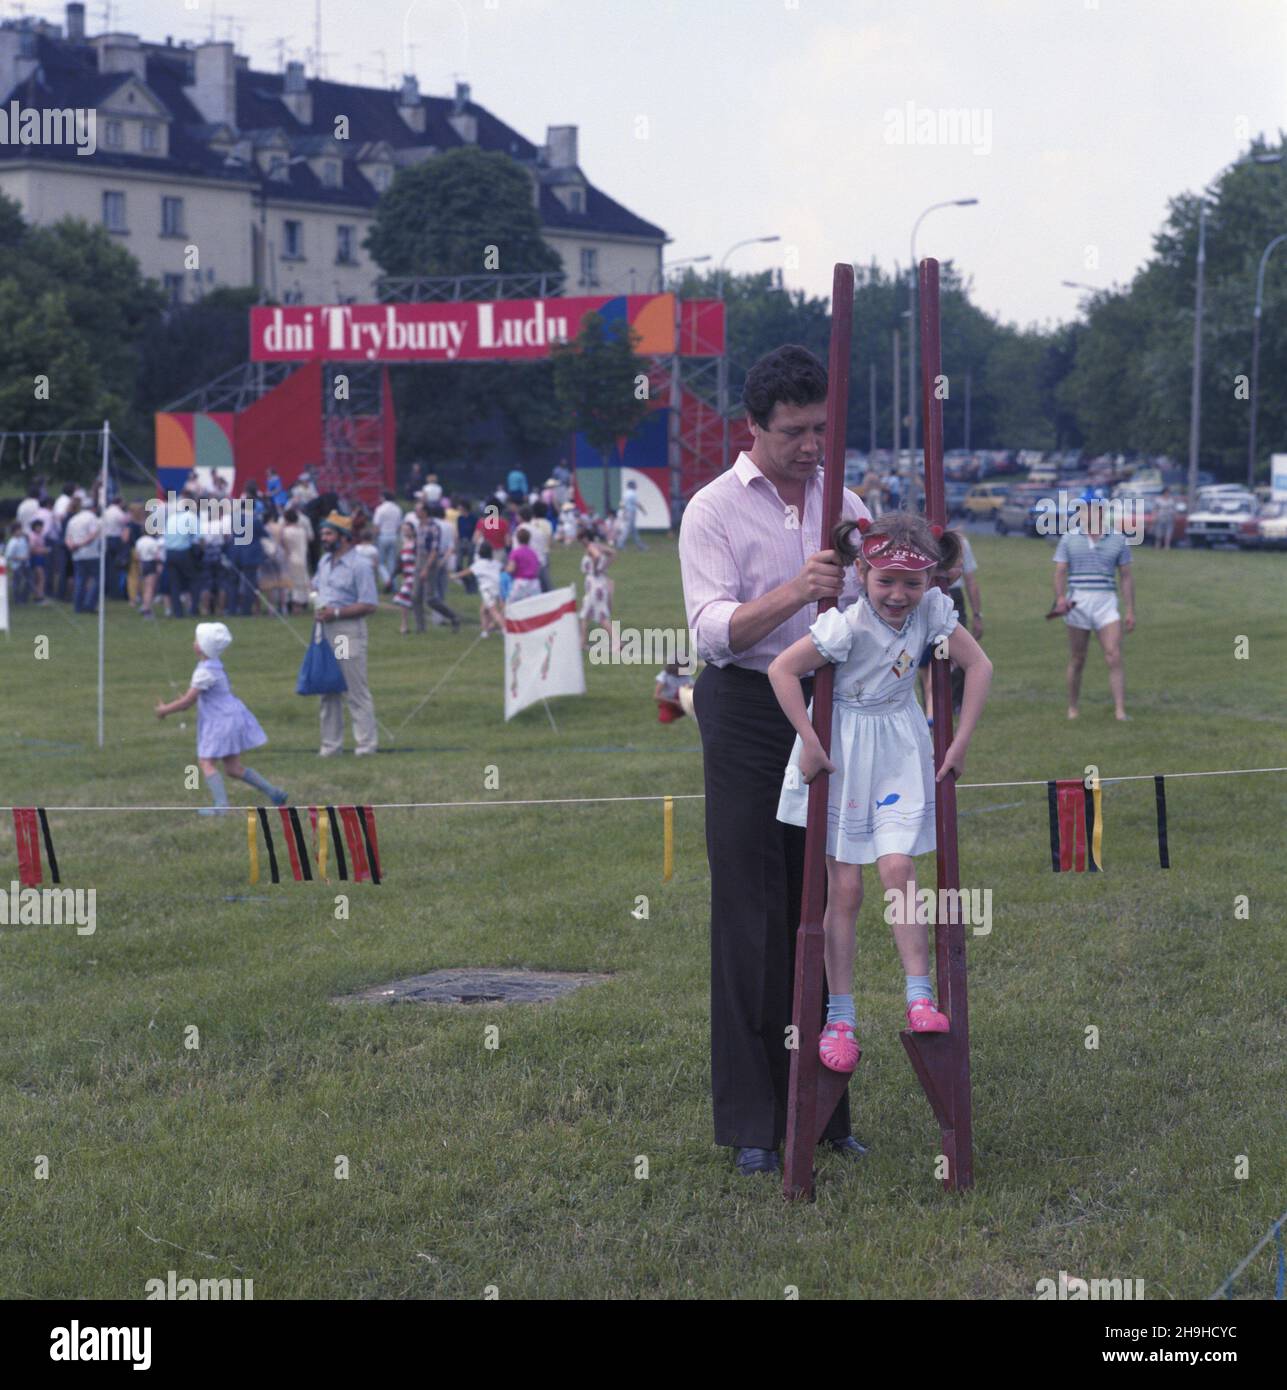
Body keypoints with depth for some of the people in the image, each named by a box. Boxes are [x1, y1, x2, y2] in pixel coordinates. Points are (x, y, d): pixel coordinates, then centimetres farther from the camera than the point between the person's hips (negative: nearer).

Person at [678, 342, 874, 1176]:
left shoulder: (847, 507, 11)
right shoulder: (715, 510, -4)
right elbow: (715, 628, -16)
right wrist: (794, 593, -32)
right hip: (750, 711, -5)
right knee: (751, 915, -3)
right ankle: (751, 1121, 2)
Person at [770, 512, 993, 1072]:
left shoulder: (932, 610, -9)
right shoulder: (847, 625, -22)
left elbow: (978, 665, 1)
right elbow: (781, 670, -20)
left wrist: (961, 742, -2)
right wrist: (810, 744, -18)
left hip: (900, 751, 3)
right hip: (841, 752, -3)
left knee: (897, 867, -14)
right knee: (844, 887, 0)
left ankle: (919, 997, -6)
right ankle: (839, 1016, 8)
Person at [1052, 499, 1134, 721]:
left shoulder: (1118, 539, 7)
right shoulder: (1069, 538, 6)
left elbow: (1126, 576, 9)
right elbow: (1060, 571, 0)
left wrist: (1130, 610, 3)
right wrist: (1060, 597, -18)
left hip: (1106, 604, 0)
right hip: (1077, 604, 0)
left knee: (1114, 657, -12)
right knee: (1077, 661, 5)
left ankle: (1120, 710, -15)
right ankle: (1072, 709, 18)